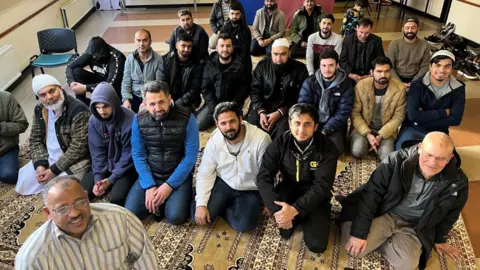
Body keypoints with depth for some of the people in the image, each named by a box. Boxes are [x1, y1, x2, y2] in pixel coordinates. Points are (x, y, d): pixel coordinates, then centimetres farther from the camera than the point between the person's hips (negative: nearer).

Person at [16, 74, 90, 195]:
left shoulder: (78, 110, -23)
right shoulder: (40, 110, 1)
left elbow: (78, 147, -24)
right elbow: (35, 139, 7)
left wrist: (54, 170, -21)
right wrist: (40, 165, -10)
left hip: (74, 161, -7)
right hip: (48, 159, 7)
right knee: (23, 183, 4)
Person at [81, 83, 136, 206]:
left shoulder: (130, 121, -22)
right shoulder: (94, 121, -7)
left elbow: (128, 155, -17)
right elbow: (97, 153, -3)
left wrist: (111, 180, -18)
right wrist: (98, 178, -14)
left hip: (127, 168, -5)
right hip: (106, 166, 5)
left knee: (117, 197, -28)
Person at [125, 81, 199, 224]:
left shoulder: (186, 118, -17)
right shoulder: (139, 120, -7)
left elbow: (191, 156, -14)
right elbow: (138, 155, -3)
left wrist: (169, 185, -17)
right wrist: (149, 186, -14)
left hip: (178, 176, -2)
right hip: (150, 175, 3)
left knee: (176, 216, -21)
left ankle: (167, 200, 11)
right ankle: (158, 201, 15)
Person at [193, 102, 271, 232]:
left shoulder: (261, 139, -24)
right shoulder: (214, 140, -12)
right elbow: (205, 174, -7)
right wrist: (201, 204, -17)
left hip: (251, 190, -2)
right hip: (223, 184, 2)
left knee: (244, 225, -25)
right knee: (198, 215, -15)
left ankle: (224, 208, 6)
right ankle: (227, 205, 14)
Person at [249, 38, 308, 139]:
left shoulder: (300, 69, -6)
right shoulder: (263, 65, 1)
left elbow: (300, 98, -8)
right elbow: (255, 91, 2)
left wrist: (279, 113, -19)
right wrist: (261, 112, -15)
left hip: (287, 109, -2)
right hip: (264, 107, 2)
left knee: (282, 128, -32)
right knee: (251, 123, -25)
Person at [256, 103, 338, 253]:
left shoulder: (327, 148, -20)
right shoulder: (280, 143, -16)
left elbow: (322, 186, -24)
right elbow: (263, 177, -21)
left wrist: (295, 209, -35)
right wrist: (276, 209, -35)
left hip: (315, 195, 0)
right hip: (289, 188, 1)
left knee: (317, 245, -14)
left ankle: (301, 218, 16)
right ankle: (292, 220, 4)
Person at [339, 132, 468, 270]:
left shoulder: (458, 182, -15)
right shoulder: (397, 161, -22)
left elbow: (449, 214, 6)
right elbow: (371, 194, -18)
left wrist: (439, 239, 19)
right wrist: (359, 232, -21)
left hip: (413, 227, 3)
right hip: (383, 213, -2)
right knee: (355, 249, -20)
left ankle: (376, 239, 4)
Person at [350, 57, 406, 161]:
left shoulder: (399, 88, -12)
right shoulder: (361, 86, -13)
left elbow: (398, 117, -8)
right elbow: (355, 113, -10)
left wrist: (381, 135, -19)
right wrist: (367, 134, -20)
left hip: (386, 130, 0)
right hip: (363, 128, 0)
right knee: (357, 152, -23)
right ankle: (367, 142, 11)